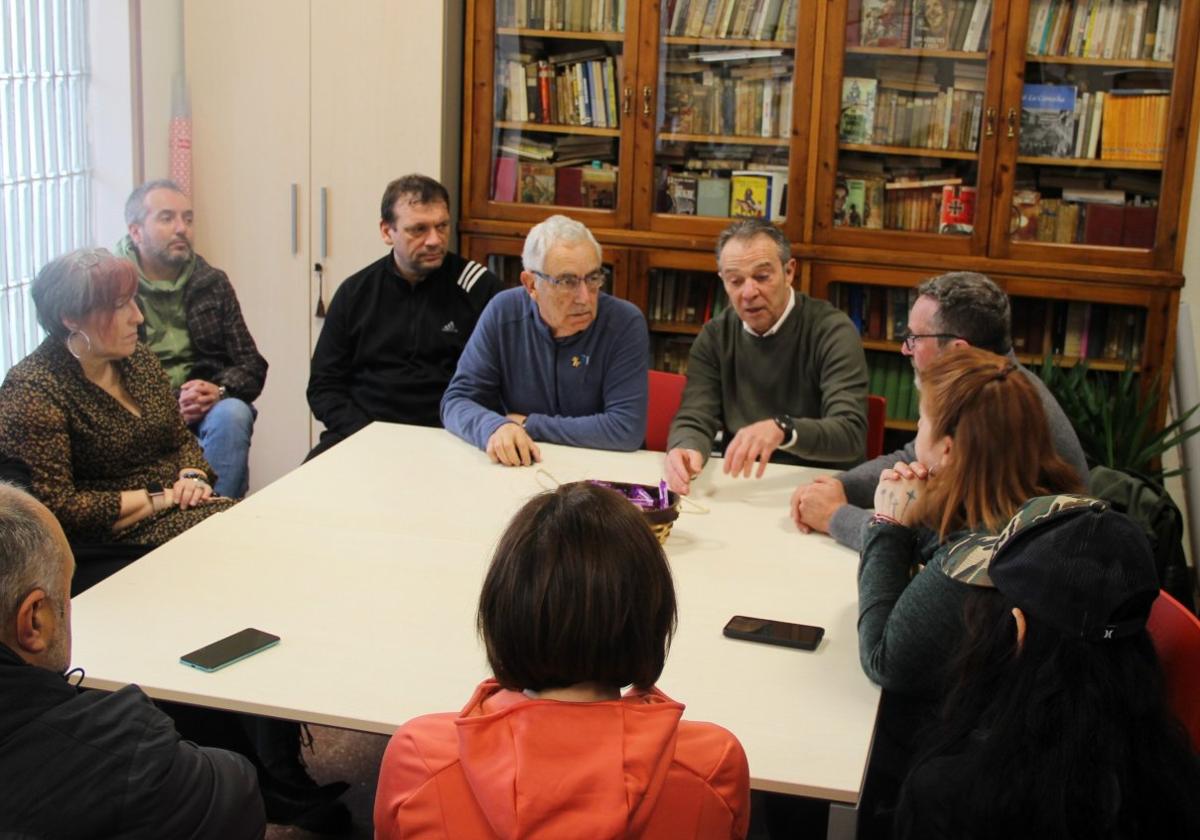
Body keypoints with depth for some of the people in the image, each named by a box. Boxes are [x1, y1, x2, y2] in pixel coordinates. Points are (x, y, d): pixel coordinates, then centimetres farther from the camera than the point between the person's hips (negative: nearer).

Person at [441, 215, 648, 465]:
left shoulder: (625, 323, -13)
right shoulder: (503, 313, -4)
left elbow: (627, 428, -19)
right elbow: (457, 400, -4)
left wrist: (529, 425, -15)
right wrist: (495, 427, -25)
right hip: (516, 471, 2)